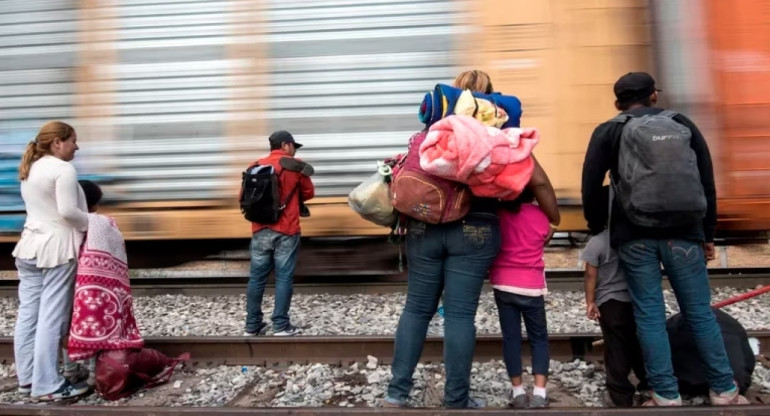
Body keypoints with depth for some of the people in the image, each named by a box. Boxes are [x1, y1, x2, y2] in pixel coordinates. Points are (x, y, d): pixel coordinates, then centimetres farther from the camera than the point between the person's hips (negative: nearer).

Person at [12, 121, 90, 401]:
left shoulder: (29, 169, 18)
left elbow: (45, 209, 16)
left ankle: (27, 379, 20)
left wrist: (89, 221, 11)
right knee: (52, 318, -5)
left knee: (28, 315, 11)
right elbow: (68, 211, -20)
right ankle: (47, 386, 1)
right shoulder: (63, 169, -12)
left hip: (29, 246, 9)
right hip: (56, 248, -9)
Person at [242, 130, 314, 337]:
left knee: (256, 278, 9)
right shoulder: (296, 166, -2)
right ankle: (281, 326, 4)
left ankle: (252, 325, 16)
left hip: (260, 230, 4)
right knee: (284, 278, 1)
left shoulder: (256, 166, 8)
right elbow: (309, 193, 8)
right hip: (286, 230, -4)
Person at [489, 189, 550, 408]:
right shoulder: (541, 216, -1)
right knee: (539, 338, 12)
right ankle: (539, 393, 3)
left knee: (511, 337, 8)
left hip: (503, 285, 1)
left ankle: (518, 392, 12)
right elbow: (544, 239, 12)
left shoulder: (499, 213, -2)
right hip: (531, 287, 0)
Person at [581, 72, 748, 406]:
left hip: (635, 235, -2)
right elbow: (707, 182, 13)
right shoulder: (683, 125, 13)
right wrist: (708, 234, 19)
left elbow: (591, 186, -1)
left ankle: (666, 396, 9)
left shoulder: (609, 132, 5)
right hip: (683, 233, 3)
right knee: (700, 312, 12)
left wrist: (598, 228, 12)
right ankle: (724, 391, 20)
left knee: (650, 316, 4)